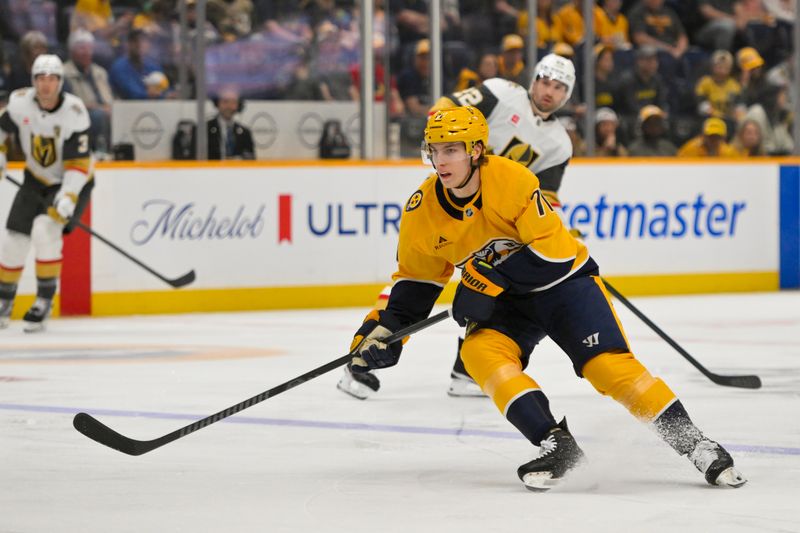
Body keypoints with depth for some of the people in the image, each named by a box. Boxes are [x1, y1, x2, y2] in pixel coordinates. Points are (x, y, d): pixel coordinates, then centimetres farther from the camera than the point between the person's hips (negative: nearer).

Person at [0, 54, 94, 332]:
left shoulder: (74, 112, -27)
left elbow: (78, 163, -28)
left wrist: (68, 197, -38)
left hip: (72, 182, -4)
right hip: (36, 179, 4)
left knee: (44, 230, -26)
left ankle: (45, 299, -12)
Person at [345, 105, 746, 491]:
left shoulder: (513, 180, -26)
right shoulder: (421, 211, -10)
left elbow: (554, 251, -27)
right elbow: (416, 277, 5)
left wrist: (491, 278, -32)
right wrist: (385, 327, -5)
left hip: (563, 280, -4)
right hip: (505, 300, 5)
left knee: (609, 365, -19)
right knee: (479, 354, -25)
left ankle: (695, 444, -8)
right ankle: (557, 445, -21)